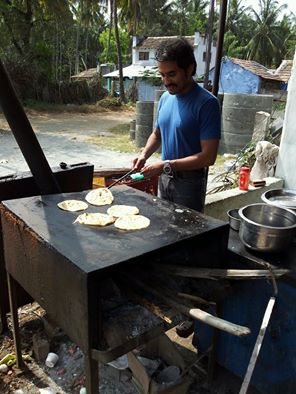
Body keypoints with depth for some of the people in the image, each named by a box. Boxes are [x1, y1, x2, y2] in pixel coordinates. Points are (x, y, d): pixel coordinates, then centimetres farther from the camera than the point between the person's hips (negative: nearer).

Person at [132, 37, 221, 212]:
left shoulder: (206, 103, -17)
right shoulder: (166, 98, 4)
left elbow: (208, 156, -21)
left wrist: (166, 165, -23)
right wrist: (144, 154, -2)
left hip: (189, 183, -6)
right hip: (164, 178, 7)